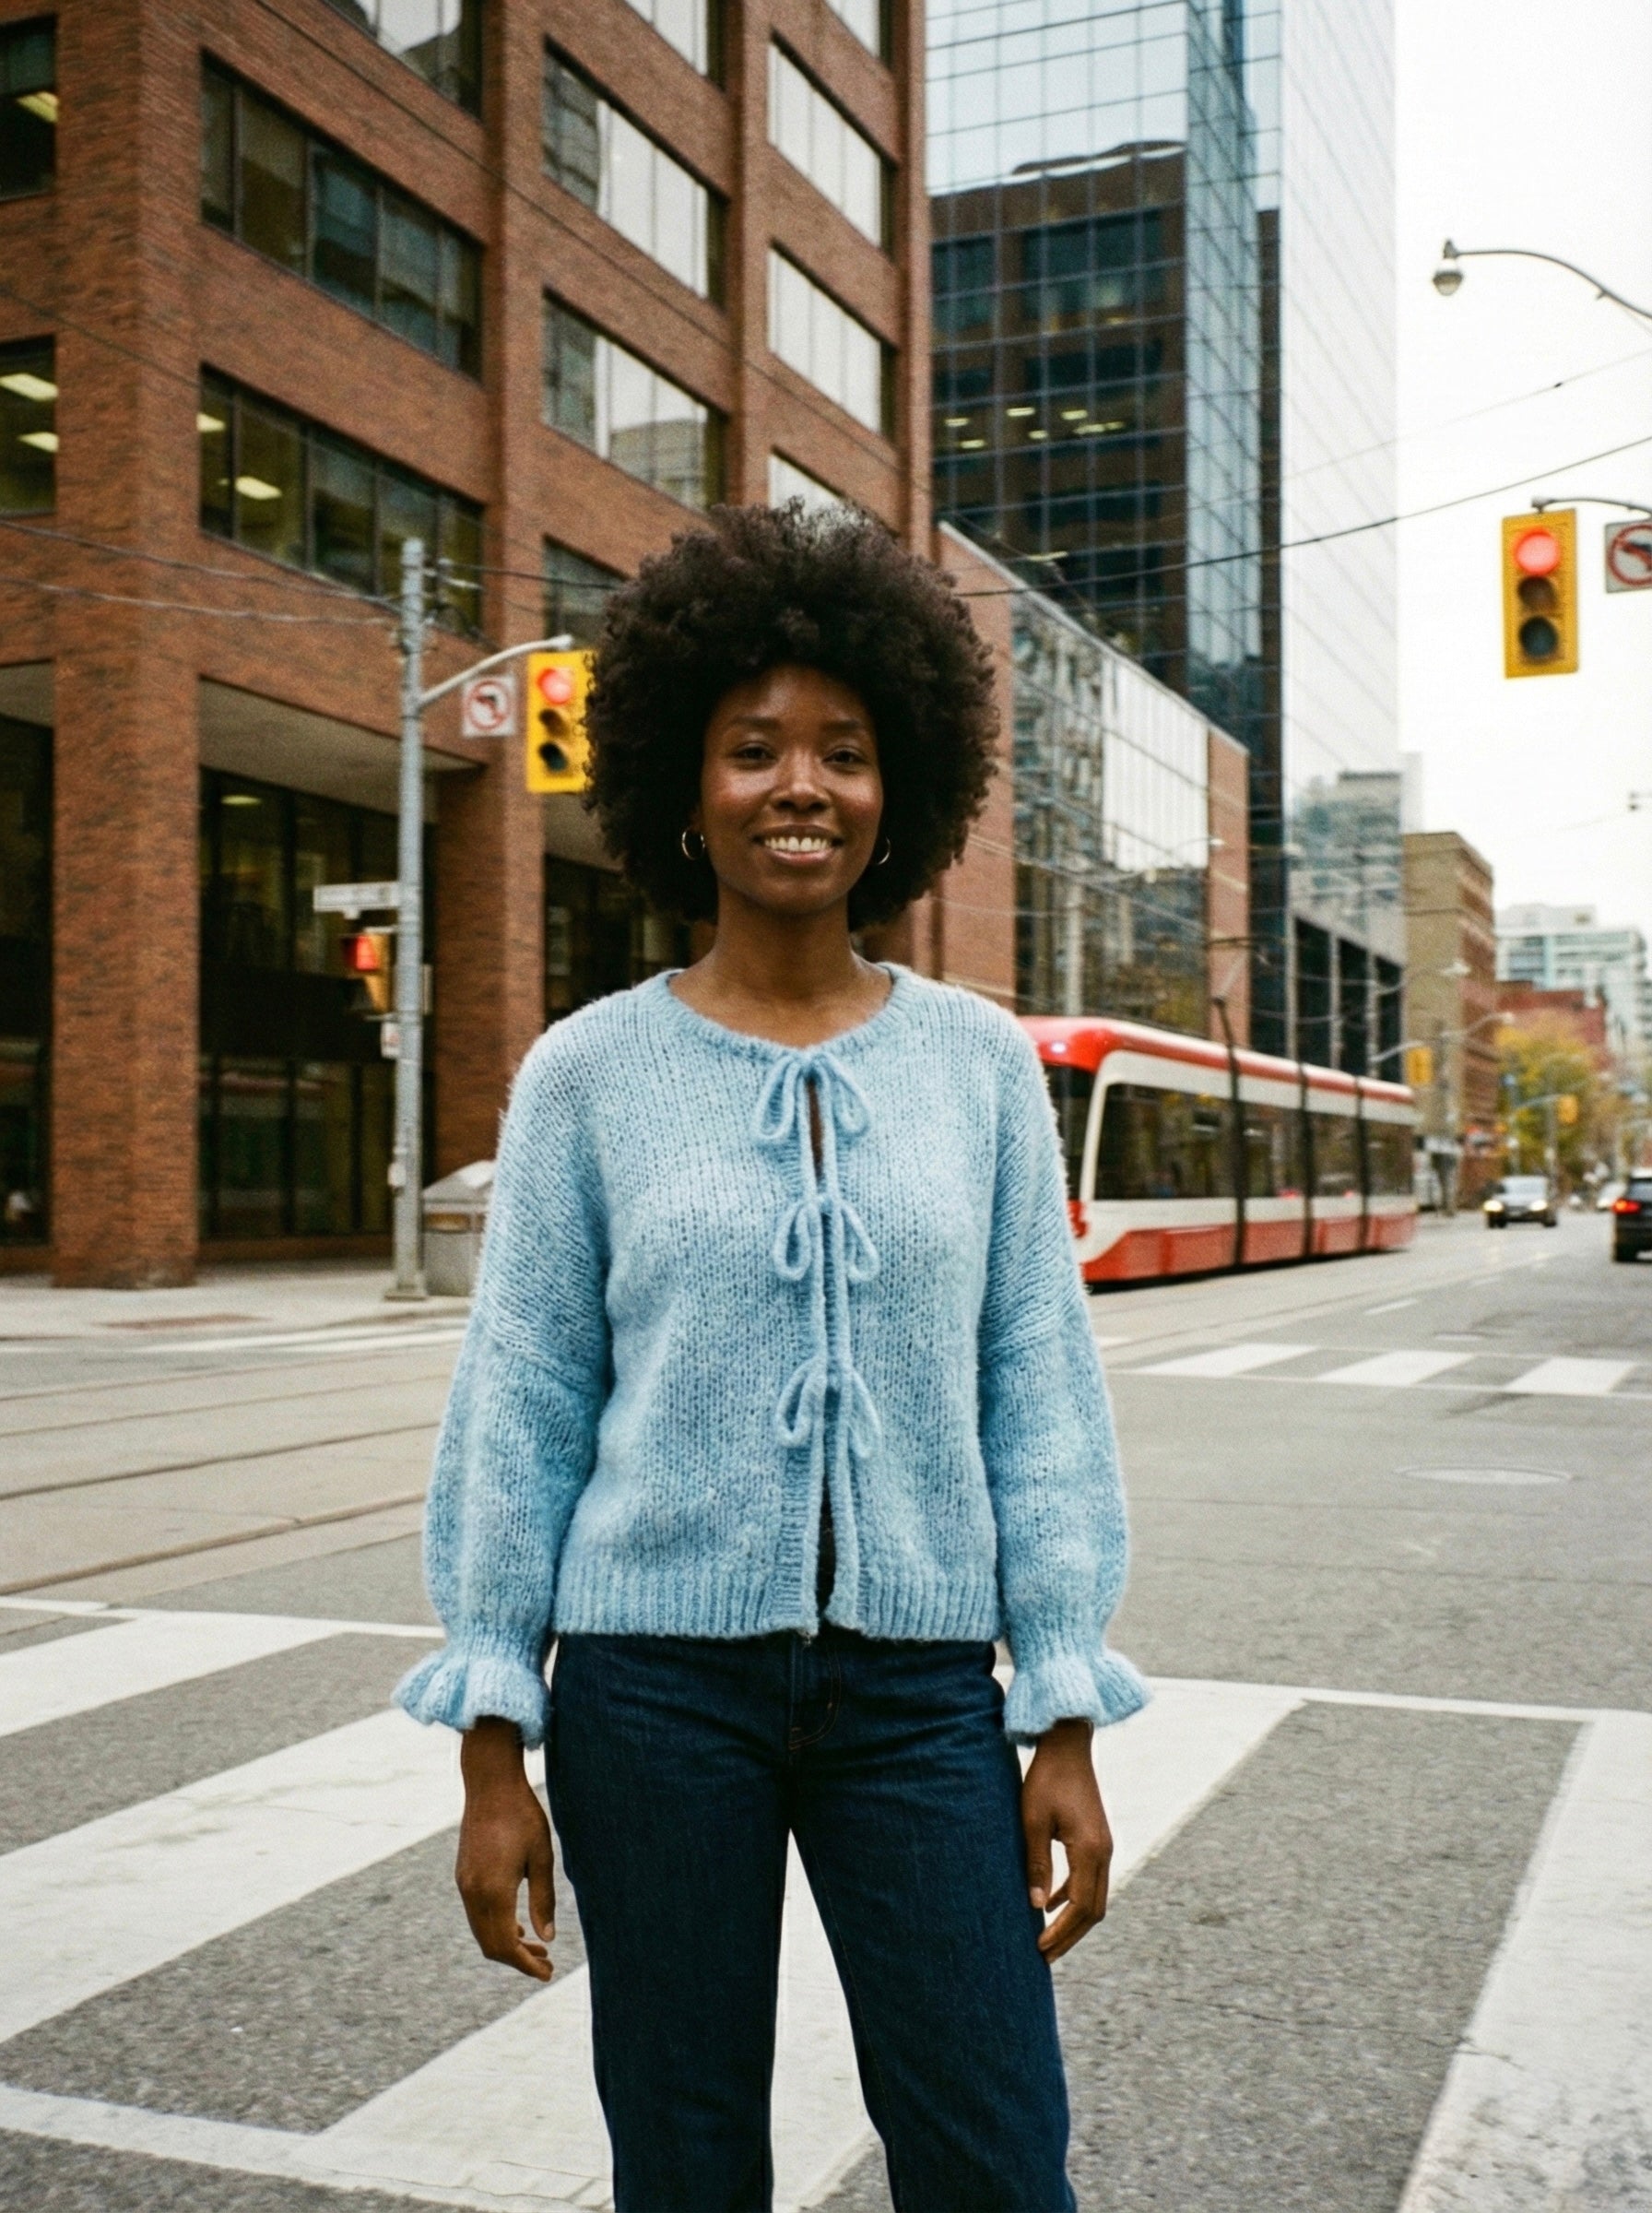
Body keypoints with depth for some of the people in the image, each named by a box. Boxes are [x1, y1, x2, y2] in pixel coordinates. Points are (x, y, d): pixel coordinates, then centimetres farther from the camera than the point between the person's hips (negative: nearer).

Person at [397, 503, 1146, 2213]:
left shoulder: (981, 1062, 2)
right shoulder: (587, 1074, -1)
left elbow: (1039, 1393, 3)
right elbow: (521, 1410, 1)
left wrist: (1067, 1725, 1)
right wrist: (494, 1749, -1)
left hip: (920, 1681, 1)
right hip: (659, 1675, 0)